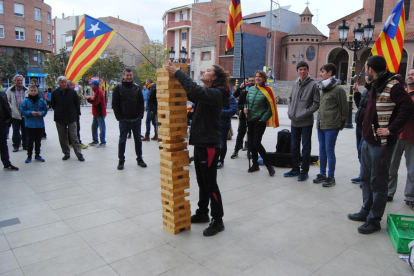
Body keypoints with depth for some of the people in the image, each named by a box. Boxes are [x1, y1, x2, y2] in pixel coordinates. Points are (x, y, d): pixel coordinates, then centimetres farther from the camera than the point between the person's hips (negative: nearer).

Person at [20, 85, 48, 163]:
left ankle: (37, 155, 24)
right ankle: (29, 156, 14)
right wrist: (30, 113, -19)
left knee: (38, 140, 11)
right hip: (30, 124, -2)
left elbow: (45, 110, 5)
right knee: (30, 140, 2)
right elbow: (22, 111, -4)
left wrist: (41, 113, -16)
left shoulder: (41, 100, 1)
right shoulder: (25, 101, -4)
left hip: (40, 124, 2)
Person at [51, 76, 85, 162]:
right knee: (62, 138, 9)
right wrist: (58, 112, 11)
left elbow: (77, 104, 3)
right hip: (59, 119, 2)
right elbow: (53, 105, 12)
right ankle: (66, 153, 21)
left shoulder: (72, 92, -3)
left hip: (71, 118, -2)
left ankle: (79, 154, 3)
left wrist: (76, 114, 4)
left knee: (74, 137, -2)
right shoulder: (55, 92, 0)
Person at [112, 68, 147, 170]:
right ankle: (121, 161, 14)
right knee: (122, 140, 5)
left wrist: (140, 115, -1)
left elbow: (141, 102, 10)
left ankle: (140, 159, 20)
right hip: (124, 120, -3)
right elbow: (115, 104, -2)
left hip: (136, 119, 3)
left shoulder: (137, 88, 7)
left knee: (138, 140, 10)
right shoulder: (118, 88, -1)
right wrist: (119, 118, -9)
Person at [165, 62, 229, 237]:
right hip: (199, 142, 9)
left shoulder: (216, 93, -15)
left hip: (209, 145, -9)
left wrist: (177, 72, -25)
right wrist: (176, 73, -1)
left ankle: (218, 221, 12)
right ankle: (202, 213, 33)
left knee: (210, 184, -1)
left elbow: (194, 90, -31)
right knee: (201, 182, 18)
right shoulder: (205, 93, 16)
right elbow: (189, 93, 10)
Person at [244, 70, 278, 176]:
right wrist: (246, 108, 0)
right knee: (251, 143, 9)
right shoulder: (251, 89, 9)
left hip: (260, 121, -6)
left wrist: (263, 119, -13)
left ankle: (269, 165, 3)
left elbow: (271, 107, -8)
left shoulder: (267, 90, -7)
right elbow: (247, 102, 21)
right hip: (250, 120, 6)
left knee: (256, 143, -12)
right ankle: (255, 164, 24)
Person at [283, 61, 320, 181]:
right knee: (294, 146, 14)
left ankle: (304, 171, 15)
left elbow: (316, 104, -10)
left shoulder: (313, 84, -7)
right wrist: (290, 111, 2)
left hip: (306, 122, -6)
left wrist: (304, 114, -17)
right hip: (294, 121, 6)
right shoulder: (296, 84, 9)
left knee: (306, 147, 4)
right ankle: (295, 169, 28)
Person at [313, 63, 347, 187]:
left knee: (329, 150, -3)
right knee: (322, 150, 13)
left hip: (331, 126, -8)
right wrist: (319, 120, 14)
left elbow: (344, 108, -7)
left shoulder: (338, 89, -10)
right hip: (321, 125, 8)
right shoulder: (324, 89, 14)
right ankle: (322, 174, 24)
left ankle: (331, 177, 9)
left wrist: (340, 124, 0)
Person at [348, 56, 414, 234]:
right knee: (366, 178, 19)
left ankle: (374, 220, 15)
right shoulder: (376, 85, 13)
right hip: (368, 140, 10)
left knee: (377, 182, 2)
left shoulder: (393, 85, -16)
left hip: (381, 143, -9)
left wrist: (391, 130, -23)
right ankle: (366, 211, 34)